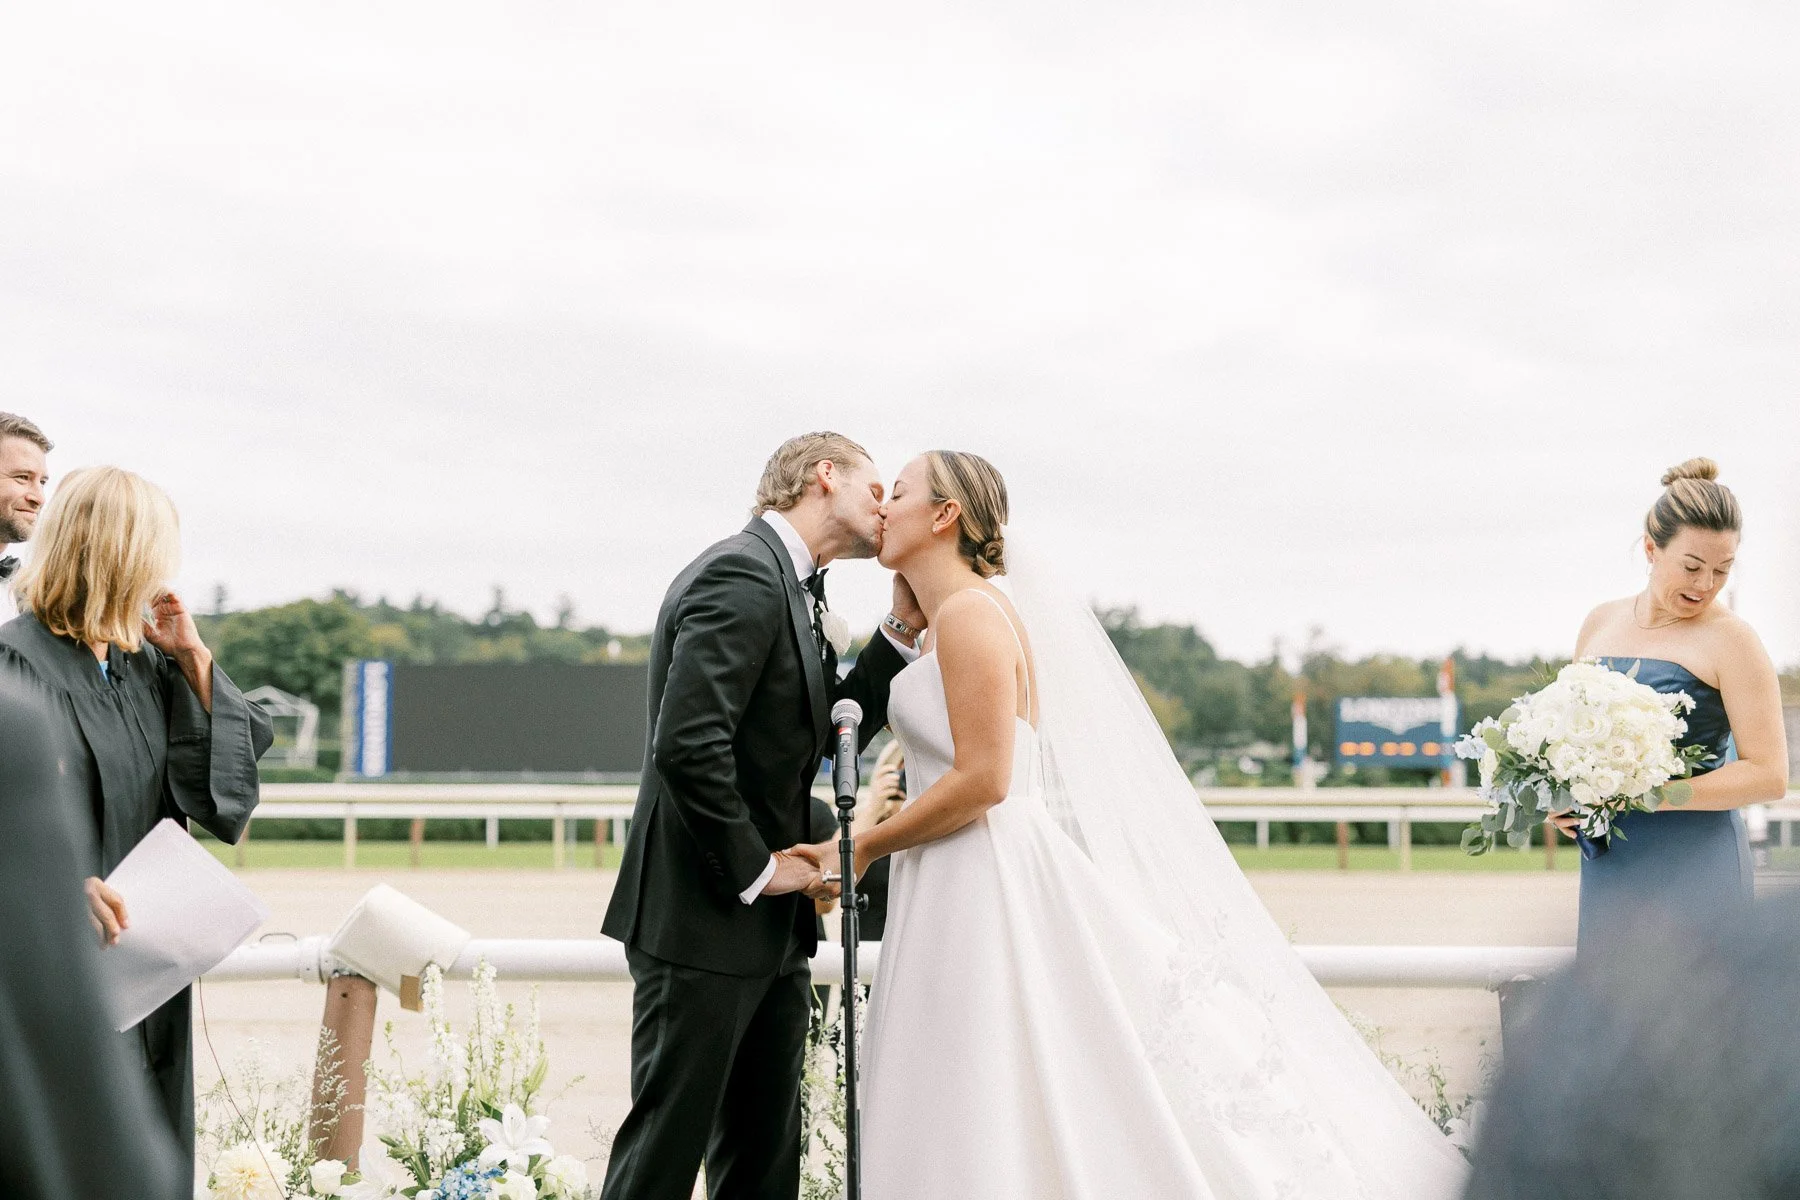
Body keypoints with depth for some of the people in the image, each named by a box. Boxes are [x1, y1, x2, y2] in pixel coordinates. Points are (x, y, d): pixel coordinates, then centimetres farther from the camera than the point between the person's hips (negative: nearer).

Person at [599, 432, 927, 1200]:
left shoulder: (794, 588, 15)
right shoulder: (742, 574, -16)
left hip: (772, 932, 10)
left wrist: (901, 630, 9)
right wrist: (753, 868, -16)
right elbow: (687, 745, -26)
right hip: (704, 922, -10)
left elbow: (825, 733, 16)